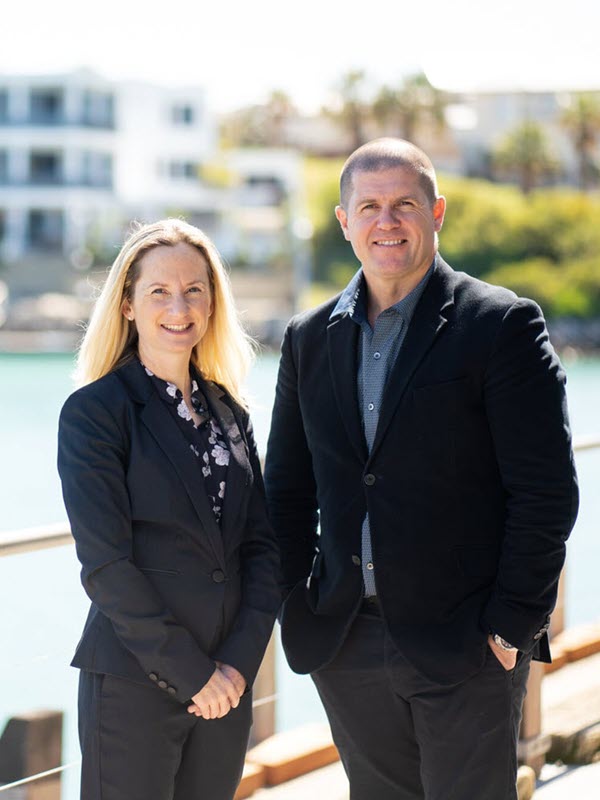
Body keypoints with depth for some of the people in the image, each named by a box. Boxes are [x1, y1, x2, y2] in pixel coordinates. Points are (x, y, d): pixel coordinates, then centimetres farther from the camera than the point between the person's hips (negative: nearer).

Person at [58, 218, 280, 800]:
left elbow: (260, 547, 7)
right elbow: (106, 564, -12)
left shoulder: (227, 412, 11)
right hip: (133, 683, -5)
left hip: (227, 682, 5)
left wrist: (239, 663, -6)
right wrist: (190, 672, -12)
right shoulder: (94, 411, -7)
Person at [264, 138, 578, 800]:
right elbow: (288, 488, 15)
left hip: (467, 646, -4)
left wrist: (515, 622, -11)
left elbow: (546, 490, -9)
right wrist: (298, 609, 6)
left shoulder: (503, 325, -6)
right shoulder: (310, 338, 10)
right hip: (346, 643, 5)